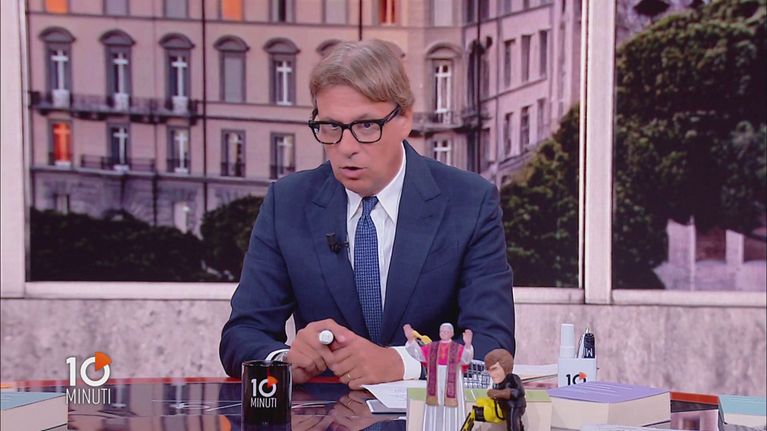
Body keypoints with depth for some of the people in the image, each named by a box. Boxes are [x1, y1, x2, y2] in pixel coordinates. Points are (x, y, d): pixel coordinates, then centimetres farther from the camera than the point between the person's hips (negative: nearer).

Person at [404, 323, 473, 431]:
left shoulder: (459, 349, 1)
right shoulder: (431, 347, 10)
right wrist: (410, 339, -22)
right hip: (435, 387, 2)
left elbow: (467, 357, -20)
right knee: (434, 417, 3)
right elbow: (416, 352, -3)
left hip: (452, 388, -2)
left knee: (451, 416, -3)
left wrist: (468, 344, -42)